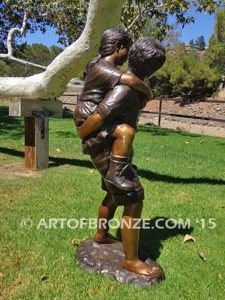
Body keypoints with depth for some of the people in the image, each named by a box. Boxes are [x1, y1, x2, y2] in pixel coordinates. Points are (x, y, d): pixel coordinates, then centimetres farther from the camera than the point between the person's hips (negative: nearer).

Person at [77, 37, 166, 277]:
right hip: (107, 151, -10)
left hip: (113, 148, 10)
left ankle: (101, 235, 44)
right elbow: (97, 118, -32)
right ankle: (131, 260, 8)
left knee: (114, 194, 24)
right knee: (133, 201, -7)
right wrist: (81, 135, -14)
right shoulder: (126, 89, -28)